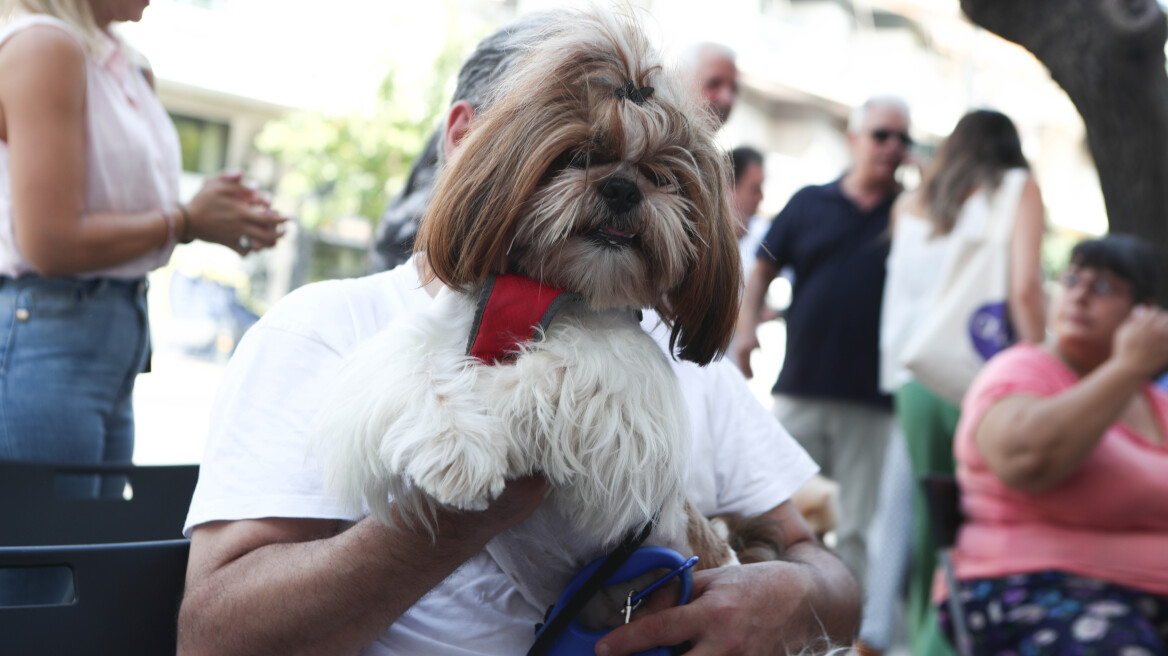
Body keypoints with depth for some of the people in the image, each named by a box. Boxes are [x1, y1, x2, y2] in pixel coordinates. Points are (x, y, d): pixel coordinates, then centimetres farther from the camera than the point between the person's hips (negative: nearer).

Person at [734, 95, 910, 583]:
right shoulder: (809, 204, 11)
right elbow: (762, 269, 16)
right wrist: (747, 330, 1)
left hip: (873, 401, -1)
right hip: (799, 391, 1)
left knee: (859, 529, 3)